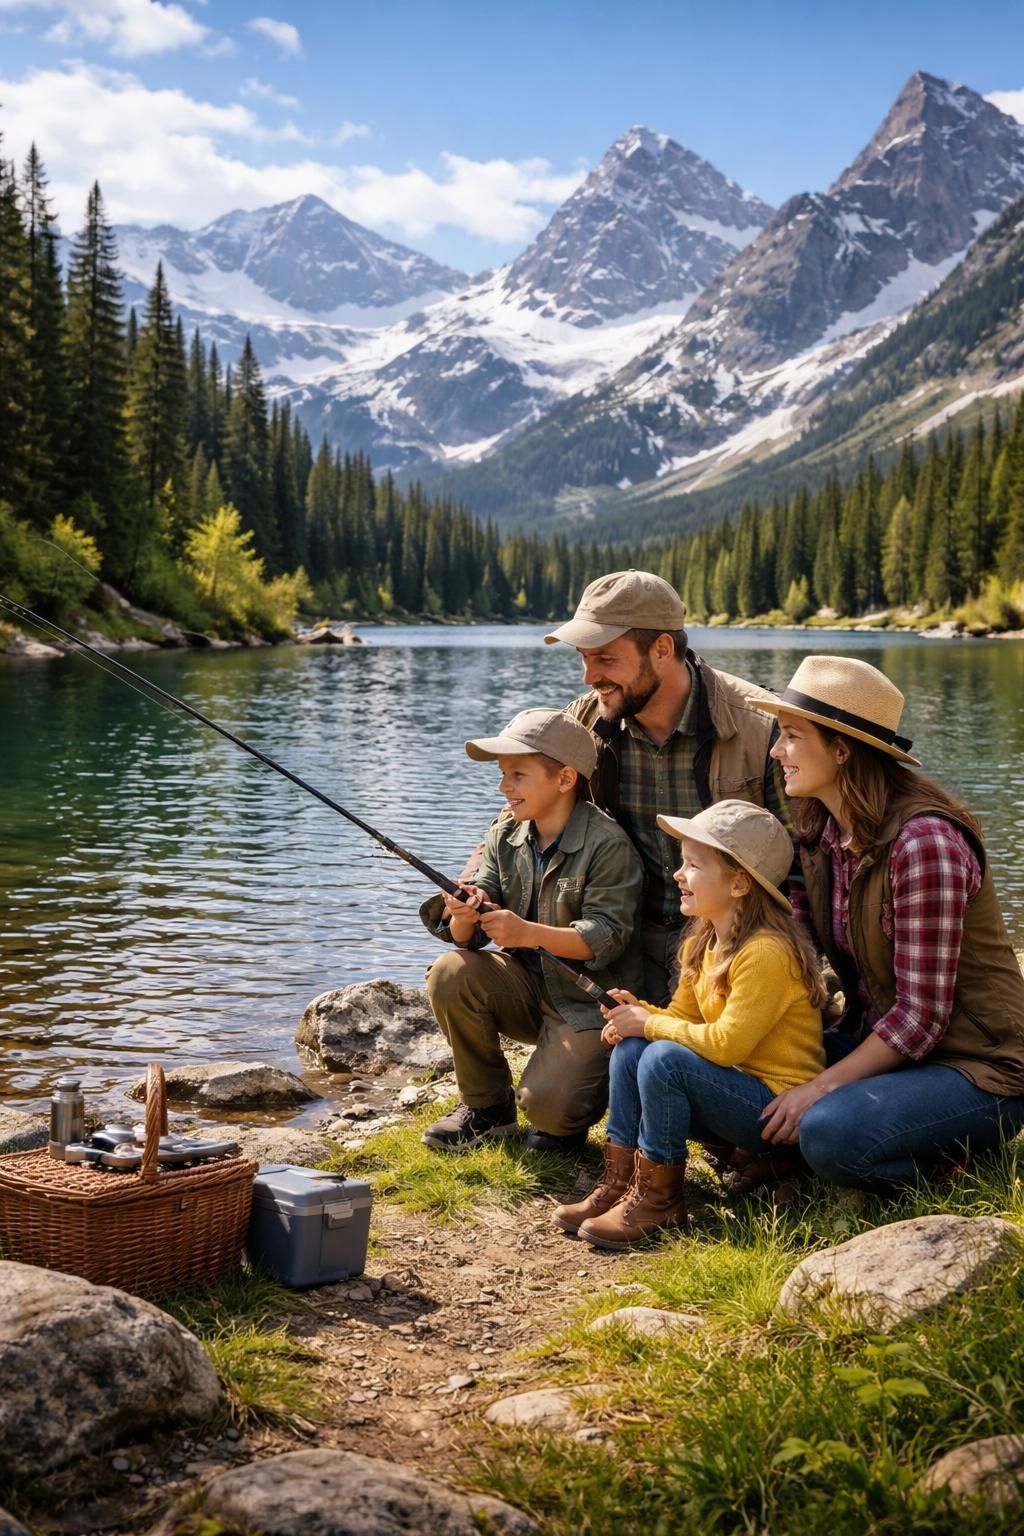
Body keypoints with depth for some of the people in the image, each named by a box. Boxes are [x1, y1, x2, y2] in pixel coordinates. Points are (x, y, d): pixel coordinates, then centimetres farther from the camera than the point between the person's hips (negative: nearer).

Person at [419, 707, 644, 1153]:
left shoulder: (607, 844, -17)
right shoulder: (504, 837, 2)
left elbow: (608, 937, -23)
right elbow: (466, 938, -1)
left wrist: (529, 933, -34)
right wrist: (463, 920, -26)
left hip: (590, 1001, -6)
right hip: (528, 988, 6)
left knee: (547, 1107, -25)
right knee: (450, 975, -21)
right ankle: (487, 1105, 0)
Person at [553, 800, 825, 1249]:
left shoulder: (766, 952, -23)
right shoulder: (702, 943, 7)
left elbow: (726, 1044, -27)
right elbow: (682, 1015, 11)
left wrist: (650, 1025, -16)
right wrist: (638, 1014, -10)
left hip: (778, 1106, -9)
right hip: (732, 1093, 9)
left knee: (665, 1058, -28)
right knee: (629, 1048, -8)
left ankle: (659, 1199, -13)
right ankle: (619, 1182, -4)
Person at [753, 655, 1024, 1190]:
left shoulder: (922, 842, -24)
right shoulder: (821, 831, 2)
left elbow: (921, 1016, -23)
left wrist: (820, 1088, -23)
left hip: (979, 1070, -8)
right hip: (881, 1041, 8)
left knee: (828, 1131, -31)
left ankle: (953, 1167, -4)